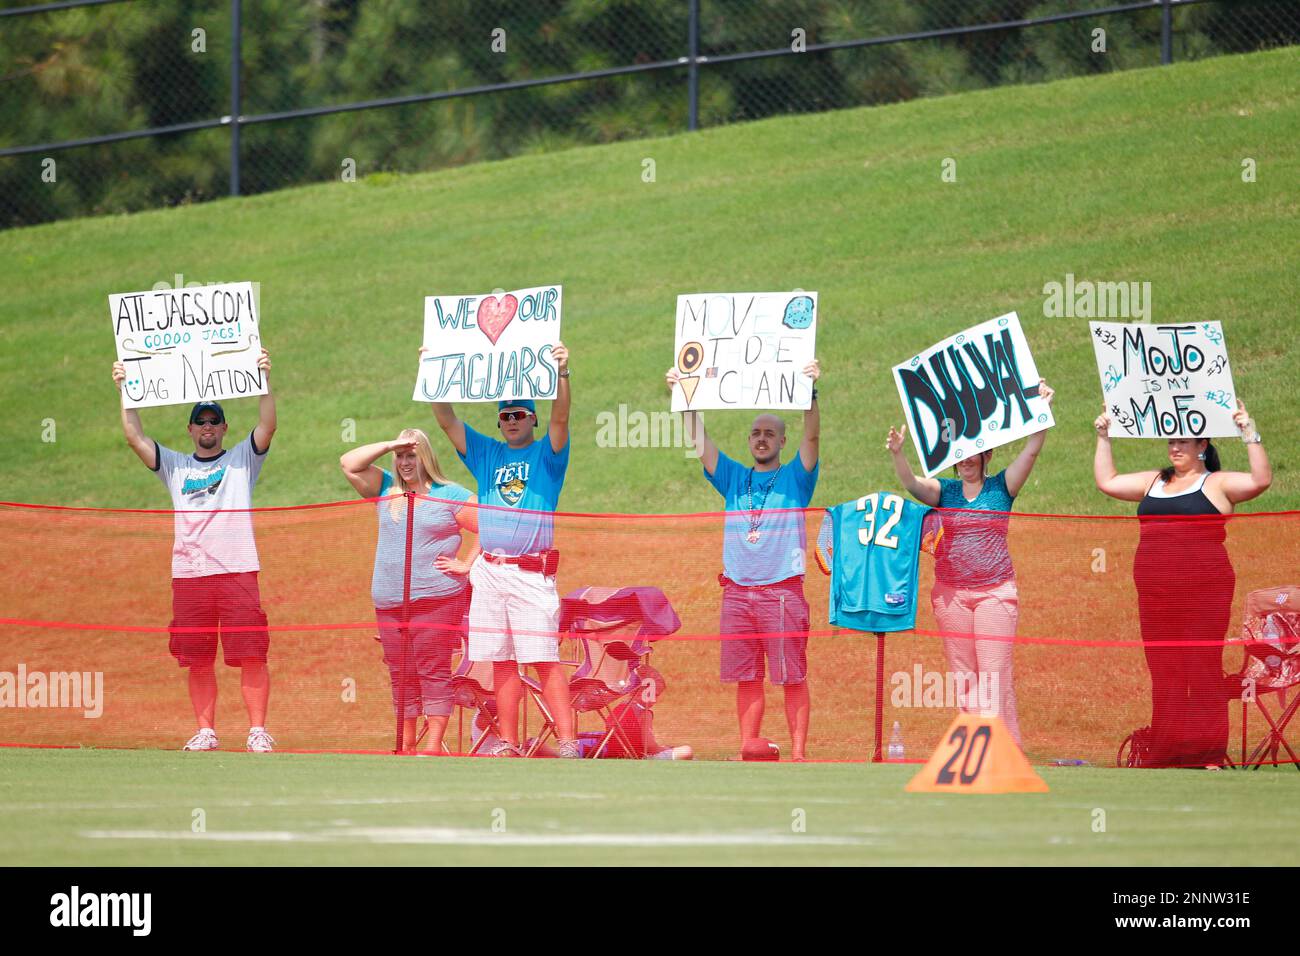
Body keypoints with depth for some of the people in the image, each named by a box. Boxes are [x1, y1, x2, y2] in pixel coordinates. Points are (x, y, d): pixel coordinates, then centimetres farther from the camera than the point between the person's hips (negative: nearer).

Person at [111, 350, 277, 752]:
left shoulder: (242, 459, 11)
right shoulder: (174, 465, 18)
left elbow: (267, 426, -2)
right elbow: (135, 437, 11)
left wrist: (264, 380, -12)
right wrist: (124, 391, 4)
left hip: (238, 570, -3)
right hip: (188, 574, 3)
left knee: (251, 655, -8)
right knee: (198, 660, 3)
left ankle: (258, 731, -6)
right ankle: (205, 731, 10)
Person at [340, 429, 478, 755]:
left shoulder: (450, 495, 2)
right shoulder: (386, 490, 15)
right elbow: (349, 463, 8)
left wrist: (466, 565, -5)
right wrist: (389, 445, 1)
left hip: (435, 597, -5)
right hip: (389, 602, 5)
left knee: (433, 671, -8)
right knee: (401, 675, 6)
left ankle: (434, 744, -9)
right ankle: (405, 745, 10)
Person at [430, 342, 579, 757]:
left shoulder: (547, 454, 5)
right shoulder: (486, 454, 17)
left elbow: (560, 417, -12)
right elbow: (447, 419, 12)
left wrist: (561, 373, -27)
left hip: (531, 573, -5)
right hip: (488, 572, 5)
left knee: (545, 659, -12)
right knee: (502, 660, 5)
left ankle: (567, 741, -16)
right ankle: (508, 743, 8)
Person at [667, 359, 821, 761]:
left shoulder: (795, 478, 6)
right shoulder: (734, 478, 16)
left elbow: (812, 437, -9)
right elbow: (698, 441, 10)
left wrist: (810, 391, -24)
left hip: (782, 590, -4)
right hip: (736, 590, 4)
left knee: (792, 676, -4)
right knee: (746, 678, 5)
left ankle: (798, 754, -4)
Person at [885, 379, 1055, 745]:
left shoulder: (1002, 487, 3)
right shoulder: (944, 491, 8)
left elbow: (1031, 451, -8)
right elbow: (912, 483, -10)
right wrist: (898, 454, -29)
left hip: (995, 590, -3)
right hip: (951, 592, 3)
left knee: (995, 673, -8)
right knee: (962, 674, 2)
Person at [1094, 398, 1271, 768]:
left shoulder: (1217, 484, 2)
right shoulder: (1154, 482, 20)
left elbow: (1261, 480, -12)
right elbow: (1107, 481, 26)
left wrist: (1249, 434, -16)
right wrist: (1103, 437, 21)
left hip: (1203, 588, -6)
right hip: (1155, 591, 6)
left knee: (1203, 668, -6)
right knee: (1163, 670, 6)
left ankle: (1208, 754, -5)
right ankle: (1164, 753, 9)